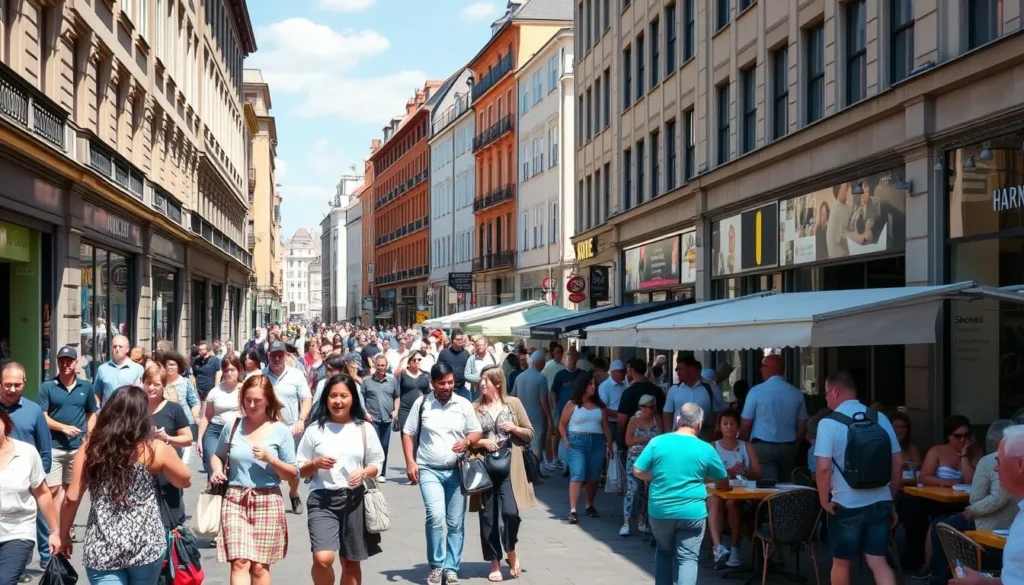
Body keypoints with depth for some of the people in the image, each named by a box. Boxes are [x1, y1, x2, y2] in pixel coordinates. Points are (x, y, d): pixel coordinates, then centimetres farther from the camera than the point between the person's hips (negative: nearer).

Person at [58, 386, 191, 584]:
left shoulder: (91, 446, 0)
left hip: (102, 547, 0)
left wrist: (64, 535, 12)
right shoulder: (155, 449, -4)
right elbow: (185, 481, 12)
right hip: (145, 544, 0)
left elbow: (72, 498, -1)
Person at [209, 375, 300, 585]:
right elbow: (218, 456, 21)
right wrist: (217, 470, -1)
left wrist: (270, 459, -15)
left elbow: (292, 474, 1)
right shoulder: (232, 427, 4)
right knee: (239, 562, -13)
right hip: (235, 500, 1)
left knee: (259, 566, 5)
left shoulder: (281, 431, -1)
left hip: (267, 502, -1)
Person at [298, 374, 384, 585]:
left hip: (354, 499, 2)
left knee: (351, 562, 11)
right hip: (322, 499, -2)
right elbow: (300, 470, 7)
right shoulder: (315, 429, 2)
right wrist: (316, 463, -14)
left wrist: (365, 473, -10)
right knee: (323, 558, -19)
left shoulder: (364, 429, 6)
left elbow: (377, 463, 11)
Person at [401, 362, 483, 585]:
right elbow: (407, 433, 5)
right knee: (435, 516, -19)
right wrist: (410, 462, -5)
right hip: (429, 470, -2)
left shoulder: (464, 404, 2)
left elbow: (477, 432, 8)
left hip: (457, 471, 2)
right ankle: (436, 566, -3)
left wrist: (467, 441, -14)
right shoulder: (421, 404, 0)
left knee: (456, 523, 5)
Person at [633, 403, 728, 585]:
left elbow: (638, 471, -1)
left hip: (660, 510, 2)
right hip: (691, 512, -2)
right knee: (687, 558, 4)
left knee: (663, 552, 22)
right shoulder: (706, 449, -5)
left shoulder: (657, 442, -5)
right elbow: (723, 481, 8)